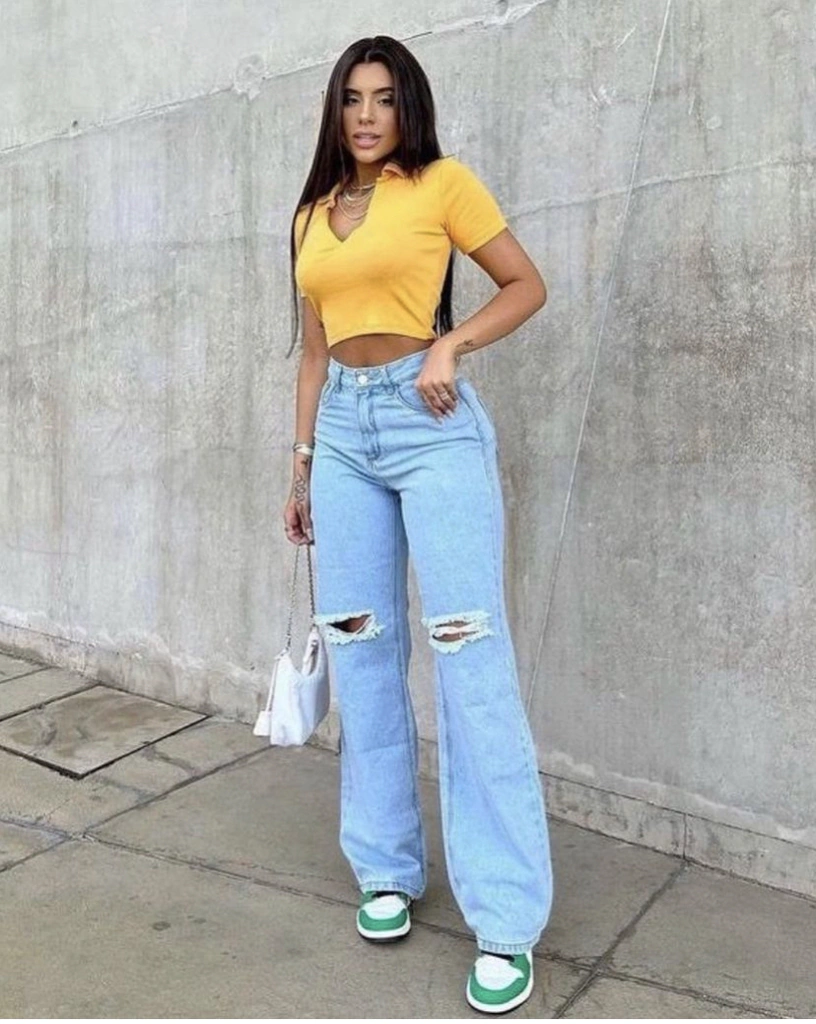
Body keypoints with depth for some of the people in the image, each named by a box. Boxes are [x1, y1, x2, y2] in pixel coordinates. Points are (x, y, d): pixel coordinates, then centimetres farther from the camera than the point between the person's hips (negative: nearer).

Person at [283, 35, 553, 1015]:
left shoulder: (443, 182, 4)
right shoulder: (312, 216, 18)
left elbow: (527, 285, 5)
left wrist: (449, 345, -12)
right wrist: (301, 466, 15)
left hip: (430, 423, -5)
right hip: (343, 433, 6)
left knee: (469, 657, -8)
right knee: (361, 653, 6)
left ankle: (505, 922, 0)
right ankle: (387, 867, 22)